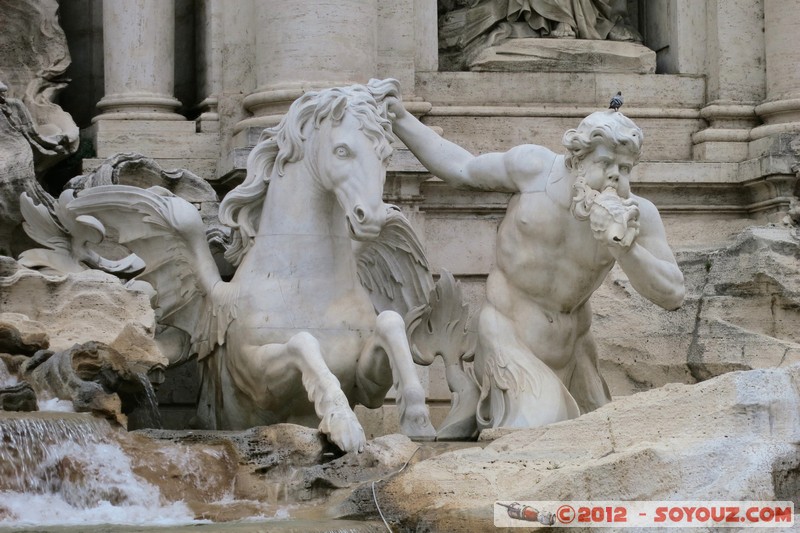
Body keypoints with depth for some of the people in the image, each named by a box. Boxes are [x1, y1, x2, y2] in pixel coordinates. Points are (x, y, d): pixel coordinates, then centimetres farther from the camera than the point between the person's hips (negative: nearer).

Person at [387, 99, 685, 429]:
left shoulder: (637, 214, -13)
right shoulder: (535, 167, -15)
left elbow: (672, 295, -15)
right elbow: (462, 171, 1)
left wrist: (625, 249, -31)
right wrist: (399, 118, 1)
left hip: (567, 348, 4)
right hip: (509, 335, -4)